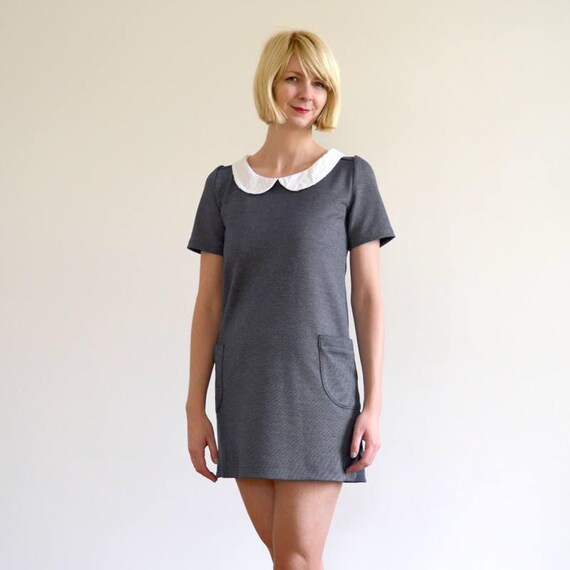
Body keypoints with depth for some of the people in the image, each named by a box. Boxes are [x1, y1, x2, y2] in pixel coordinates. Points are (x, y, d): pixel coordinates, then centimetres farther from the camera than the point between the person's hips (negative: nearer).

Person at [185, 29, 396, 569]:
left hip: (318, 384, -2)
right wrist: (195, 405, 4)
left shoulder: (350, 177, 2)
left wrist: (374, 403, -5)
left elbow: (368, 295, 0)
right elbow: (208, 302, 8)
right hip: (245, 390, 3)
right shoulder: (225, 184, 7)